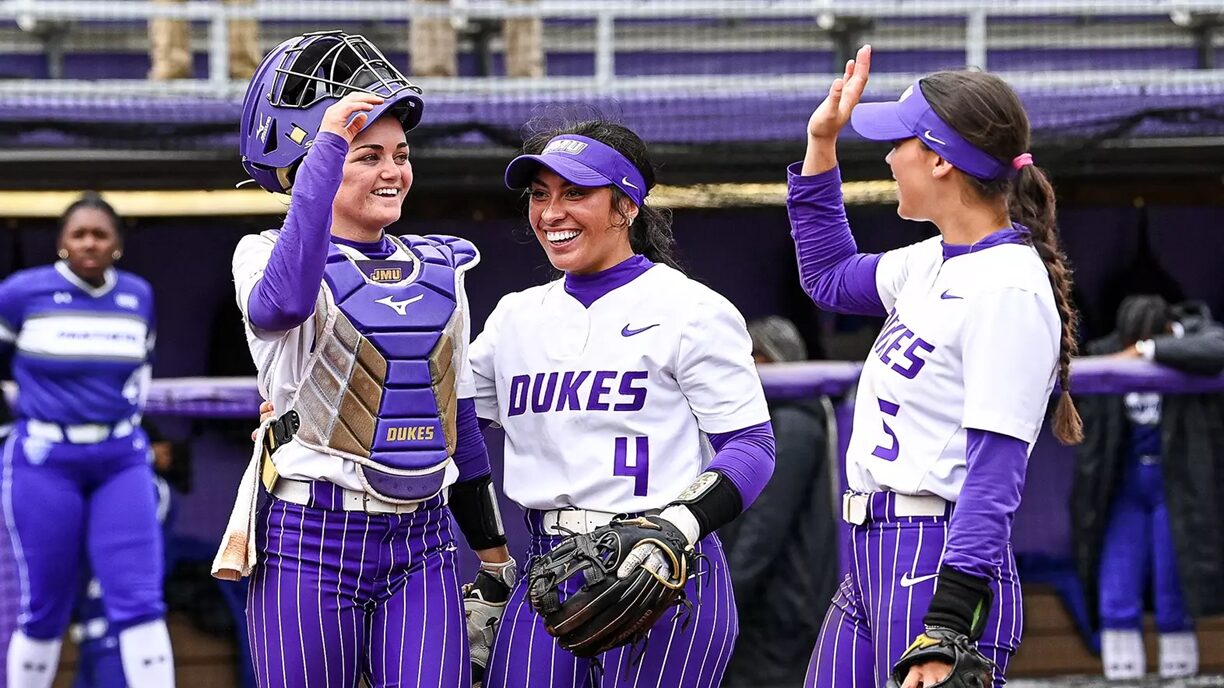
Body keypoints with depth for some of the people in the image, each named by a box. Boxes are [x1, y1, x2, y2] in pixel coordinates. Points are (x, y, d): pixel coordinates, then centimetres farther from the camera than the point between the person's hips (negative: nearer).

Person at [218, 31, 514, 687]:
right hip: (312, 540, -4)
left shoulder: (438, 269, 13)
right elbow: (284, 301, -31)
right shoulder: (266, 256, -5)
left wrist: (494, 555, 21)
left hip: (421, 544, 4)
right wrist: (329, 144, -30)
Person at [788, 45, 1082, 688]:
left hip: (940, 563, -9)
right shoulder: (933, 263, 12)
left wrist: (946, 632, -26)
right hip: (871, 562, 9)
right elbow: (828, 276, 35)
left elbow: (993, 477, -20)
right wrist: (821, 144, 26)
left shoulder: (1009, 288, -15)